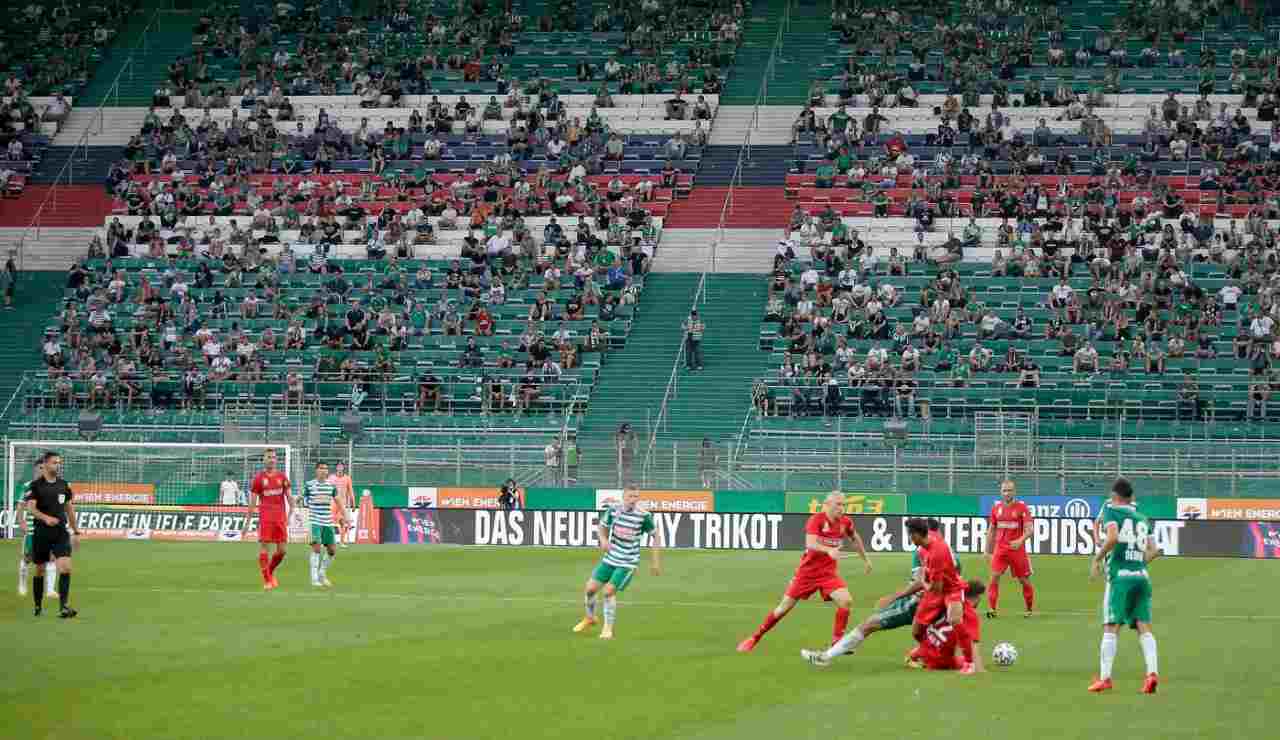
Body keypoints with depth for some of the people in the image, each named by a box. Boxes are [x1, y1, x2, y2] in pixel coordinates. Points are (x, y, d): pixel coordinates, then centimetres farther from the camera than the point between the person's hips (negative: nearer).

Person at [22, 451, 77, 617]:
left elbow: (69, 508, 18)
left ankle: (63, 606, -15)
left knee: (65, 568, -14)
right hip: (42, 533, -2)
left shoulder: (63, 484, 9)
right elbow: (30, 507, -17)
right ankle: (38, 606, 24)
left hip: (61, 533, 2)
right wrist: (46, 518, -34)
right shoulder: (36, 485, -5)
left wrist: (74, 531, 17)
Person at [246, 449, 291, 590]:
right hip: (265, 518, -3)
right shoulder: (259, 478, 2)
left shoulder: (282, 477, 9)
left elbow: (288, 496, 7)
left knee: (282, 550, 3)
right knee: (264, 547, -7)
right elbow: (252, 501, 4)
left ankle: (270, 572, 26)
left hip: (281, 518, 3)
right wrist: (248, 520, 2)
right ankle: (266, 580, -1)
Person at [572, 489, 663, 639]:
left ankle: (608, 628, 1)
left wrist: (655, 562, -5)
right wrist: (603, 540, -10)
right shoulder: (613, 511, -6)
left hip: (628, 563, -4)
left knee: (609, 591, -17)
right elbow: (603, 527, 12)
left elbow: (656, 536, -4)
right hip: (610, 559, 4)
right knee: (590, 589, 3)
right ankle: (589, 618, 31)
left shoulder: (644, 516, -16)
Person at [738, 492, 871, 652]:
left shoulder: (845, 522, -3)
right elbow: (810, 544, -36)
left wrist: (865, 559, 27)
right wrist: (828, 550, -54)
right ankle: (754, 638, 19)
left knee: (845, 600, -20)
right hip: (807, 571, -3)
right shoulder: (816, 520, -19)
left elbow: (855, 537, 20)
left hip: (829, 572, 3)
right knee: (785, 606, 3)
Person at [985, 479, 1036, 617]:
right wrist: (988, 550, 15)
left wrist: (1020, 541, -29)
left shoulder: (1022, 507, -5)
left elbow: (1030, 529, -11)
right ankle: (992, 609, -13)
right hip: (1000, 549, 3)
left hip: (1017, 549, -3)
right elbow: (992, 530, 16)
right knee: (994, 576, -13)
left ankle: (1030, 610, 23)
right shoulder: (996, 507, 7)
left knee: (1024, 580, 7)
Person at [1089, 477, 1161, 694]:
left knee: (1110, 628, -2)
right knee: (1144, 628, 2)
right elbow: (1153, 551, 13)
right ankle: (1152, 672, -14)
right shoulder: (1142, 519, 18)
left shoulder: (1111, 511, 1)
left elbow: (1113, 538, -17)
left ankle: (1105, 677, -4)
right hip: (1142, 576, 5)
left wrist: (1097, 558, -6)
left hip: (1120, 577, -5)